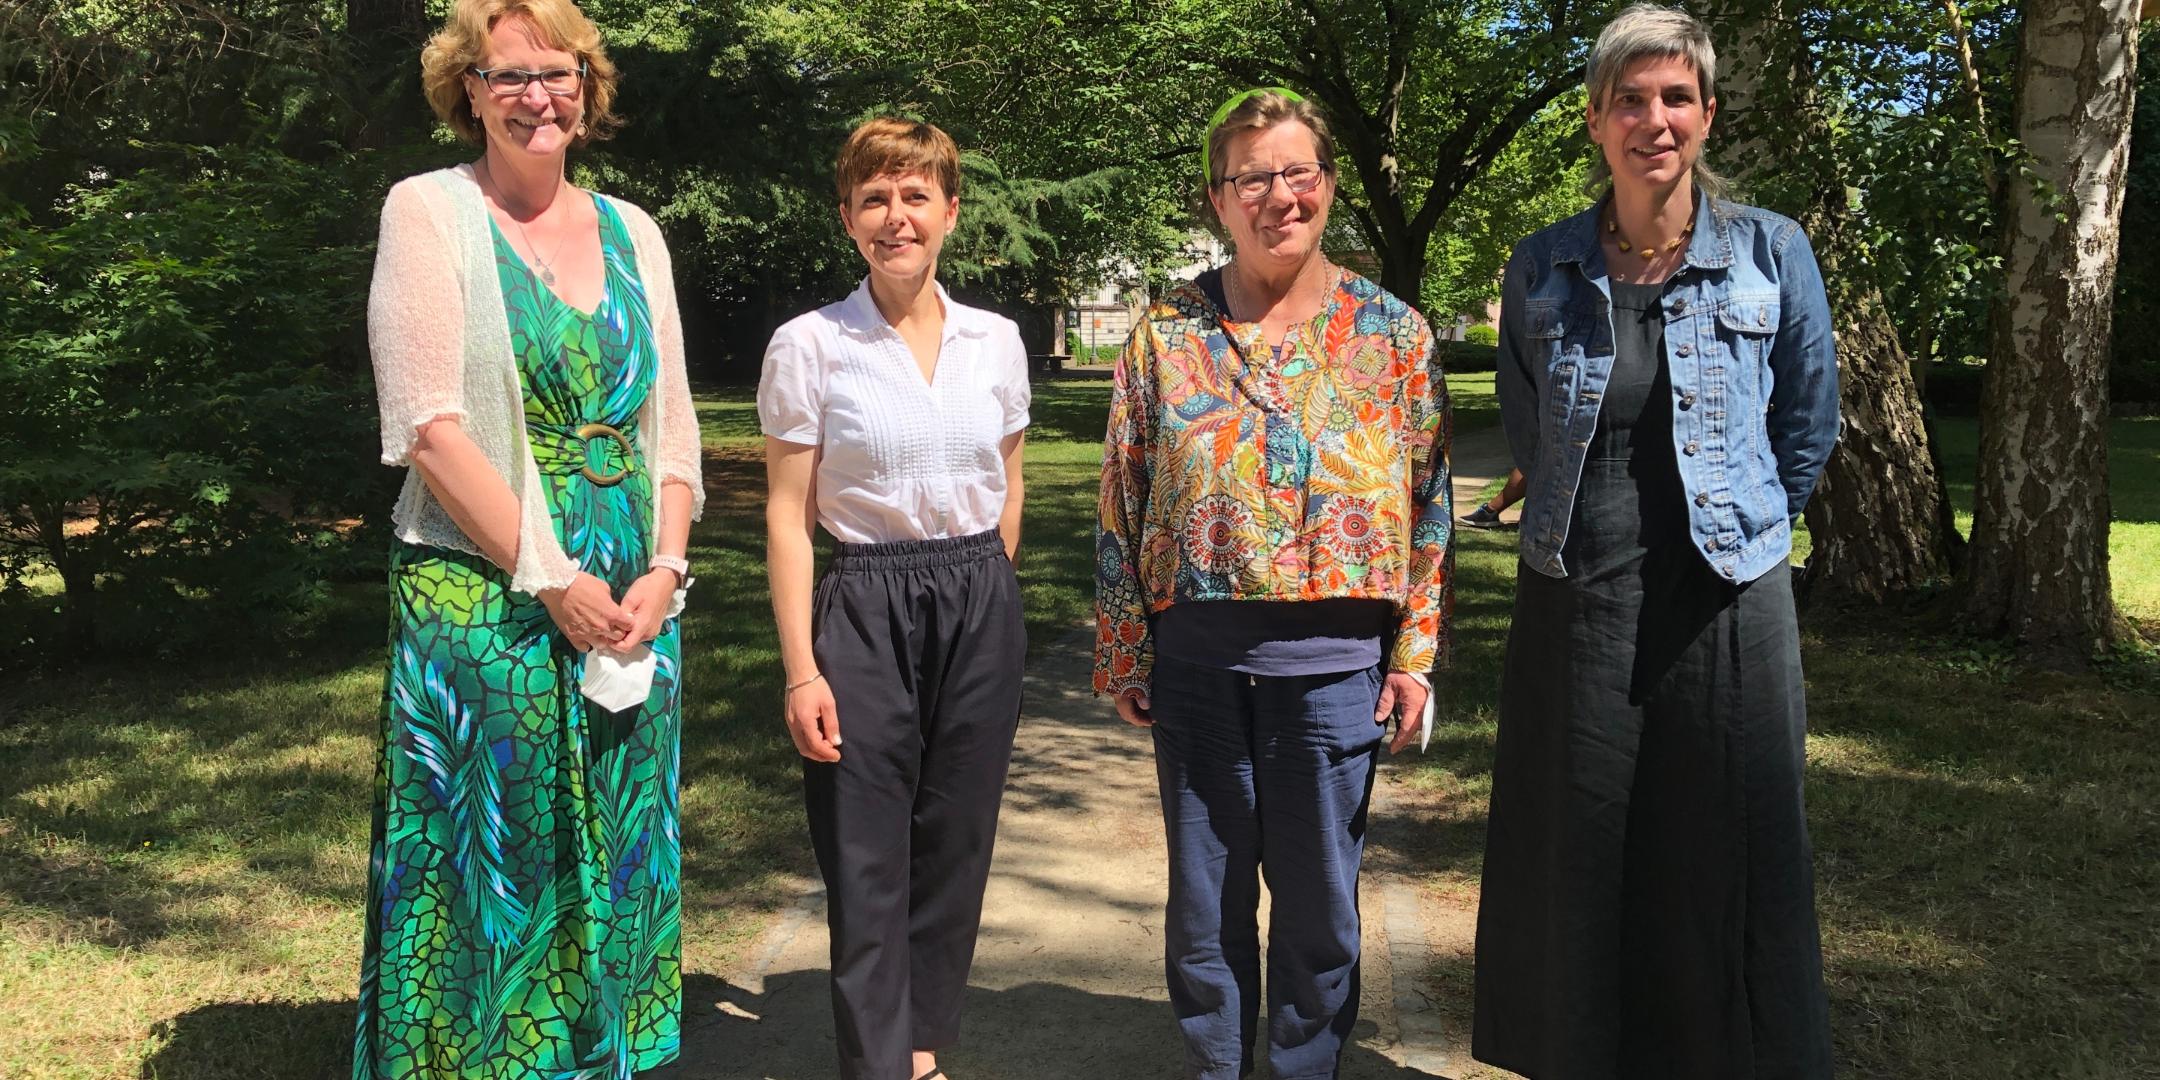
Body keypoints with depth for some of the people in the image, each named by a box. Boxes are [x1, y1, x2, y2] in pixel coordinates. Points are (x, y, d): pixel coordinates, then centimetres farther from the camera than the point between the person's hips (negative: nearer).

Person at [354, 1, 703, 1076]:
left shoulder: (631, 231, 13)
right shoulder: (430, 210, -1)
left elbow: (672, 421, 10)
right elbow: (431, 426, -10)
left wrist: (663, 570, -4)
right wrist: (551, 580, -13)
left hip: (633, 611, 5)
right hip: (482, 606, -4)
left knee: (619, 866, 12)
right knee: (488, 876, 2)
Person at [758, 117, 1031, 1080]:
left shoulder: (997, 341, 5)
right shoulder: (808, 346, -5)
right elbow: (788, 516, -5)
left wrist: (980, 593, 13)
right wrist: (801, 669, -10)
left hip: (982, 611, 3)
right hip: (865, 611, -3)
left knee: (954, 845, 11)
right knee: (869, 859, 2)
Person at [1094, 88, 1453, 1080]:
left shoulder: (1392, 333, 2)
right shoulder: (1166, 332, 3)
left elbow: (1428, 504, 3)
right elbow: (1123, 503, 4)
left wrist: (1414, 654, -2)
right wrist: (1124, 655, 3)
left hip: (1334, 660, 0)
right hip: (1196, 655, 1)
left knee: (1320, 904, 11)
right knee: (1204, 901, 13)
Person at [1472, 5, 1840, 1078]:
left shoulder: (1772, 252, -1)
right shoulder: (1541, 266, 2)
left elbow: (1808, 426, 9)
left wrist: (1736, 527, 11)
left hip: (1723, 609, -1)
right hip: (1573, 607, 1)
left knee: (1724, 882, 7)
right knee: (1573, 880, 10)